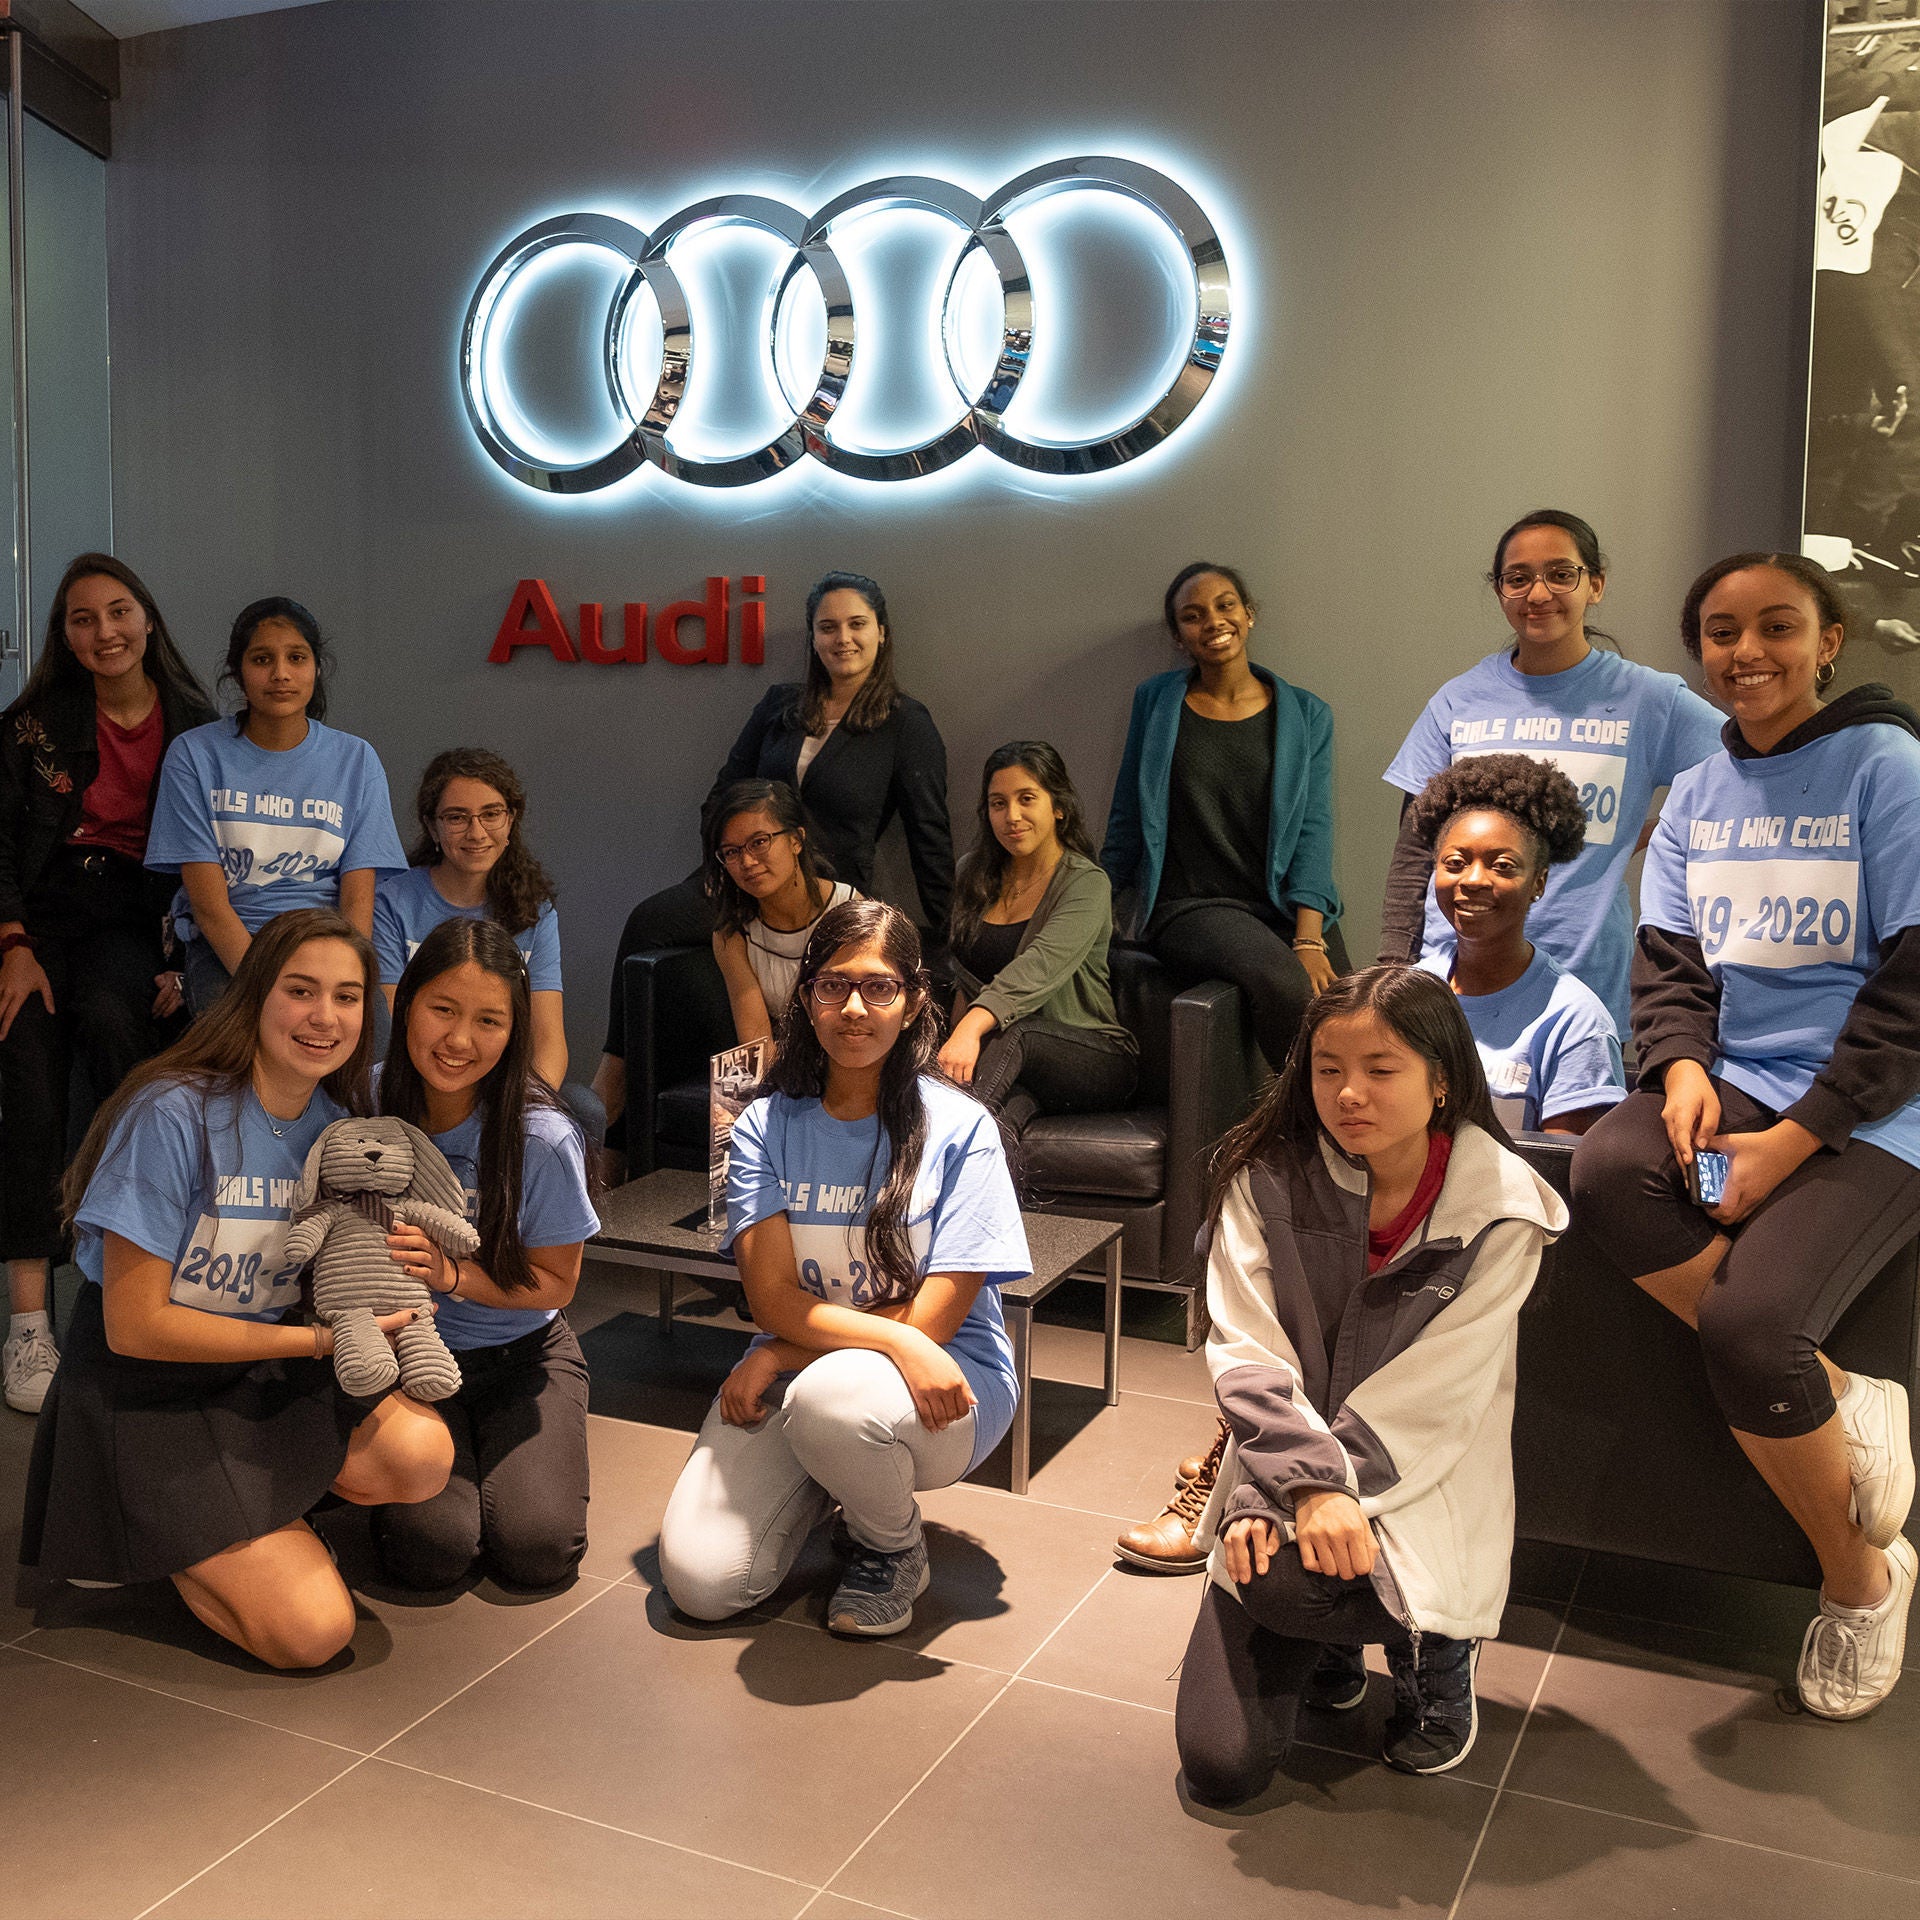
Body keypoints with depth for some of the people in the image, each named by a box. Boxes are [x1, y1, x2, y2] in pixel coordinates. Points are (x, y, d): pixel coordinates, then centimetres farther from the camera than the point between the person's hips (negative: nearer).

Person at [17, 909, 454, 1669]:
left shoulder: (338, 1126, -2)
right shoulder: (172, 1116, -20)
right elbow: (133, 1326, -18)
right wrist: (316, 1340, -20)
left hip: (270, 1375, 6)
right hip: (144, 1399, -6)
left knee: (422, 1454, -24)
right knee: (312, 1630, -16)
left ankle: (259, 1520, 5)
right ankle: (144, 1535, 9)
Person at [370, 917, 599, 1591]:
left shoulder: (543, 1138, -19)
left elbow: (556, 1282, -8)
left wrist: (454, 1276, -25)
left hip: (521, 1355, -1)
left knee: (537, 1550, -18)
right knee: (429, 1549, -20)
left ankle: (494, 1449, 14)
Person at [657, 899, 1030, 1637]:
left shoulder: (959, 1128, -11)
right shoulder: (765, 1127, -1)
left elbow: (929, 1320, -13)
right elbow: (773, 1298, -10)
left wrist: (776, 1360, -12)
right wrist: (895, 1339, -27)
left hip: (941, 1385, -3)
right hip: (792, 1371, 4)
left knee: (829, 1397, -37)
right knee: (699, 1582, -13)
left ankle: (894, 1549, -3)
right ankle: (825, 1481, 19)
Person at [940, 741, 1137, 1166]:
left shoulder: (1086, 884, -9)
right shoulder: (974, 876, 12)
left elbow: (1039, 968, -28)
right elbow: (965, 979, 17)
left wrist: (973, 1028, -45)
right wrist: (957, 1042, -4)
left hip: (1094, 1060, -4)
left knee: (1014, 1033, -39)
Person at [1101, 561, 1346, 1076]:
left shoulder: (1306, 714, 11)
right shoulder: (1155, 701, 10)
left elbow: (1313, 830, 2)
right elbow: (1128, 820, 16)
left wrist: (1309, 938, -11)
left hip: (1289, 911, 2)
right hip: (1191, 907, -2)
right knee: (1282, 982, -33)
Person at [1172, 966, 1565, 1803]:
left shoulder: (1498, 1209, -11)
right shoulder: (1269, 1178, -5)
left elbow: (1433, 1396, -15)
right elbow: (1245, 1353, -10)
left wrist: (1308, 1493, -21)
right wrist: (1306, 1480, -25)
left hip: (1418, 1496, -2)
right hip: (1281, 1482, 2)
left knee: (1285, 1579, -33)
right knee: (1219, 1764, -9)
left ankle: (1431, 1645, 2)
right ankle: (1331, 1639, 24)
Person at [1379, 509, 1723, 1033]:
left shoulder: (1648, 699, 4)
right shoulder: (1458, 702, 8)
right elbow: (1414, 854, 9)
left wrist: (1653, 839, -1)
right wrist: (1395, 975, 3)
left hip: (1585, 983, -1)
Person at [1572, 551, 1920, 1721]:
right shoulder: (1697, 795, 11)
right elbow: (1668, 957, 10)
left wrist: (1797, 1138, -17)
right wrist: (1683, 1066, -12)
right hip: (1736, 1082, 5)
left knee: (1743, 1320, -25)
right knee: (1608, 1174, -27)